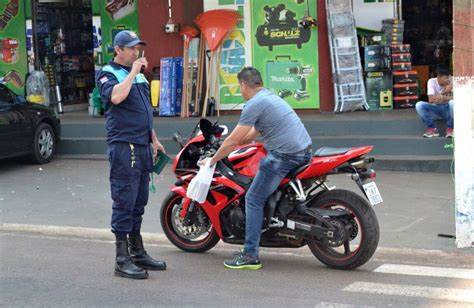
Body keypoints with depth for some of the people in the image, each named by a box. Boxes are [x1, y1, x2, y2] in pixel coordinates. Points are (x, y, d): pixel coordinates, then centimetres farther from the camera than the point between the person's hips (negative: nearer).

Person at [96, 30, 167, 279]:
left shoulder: (139, 74, 20)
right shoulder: (107, 74, -4)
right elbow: (116, 97, -27)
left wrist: (154, 140, 24)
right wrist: (133, 72, -17)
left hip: (143, 147, 8)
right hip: (123, 146, -8)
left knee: (139, 202, 13)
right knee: (124, 202, -7)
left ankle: (137, 252, 22)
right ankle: (122, 260, -2)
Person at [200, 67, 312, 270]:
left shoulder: (254, 104, -10)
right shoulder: (269, 96, 20)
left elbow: (233, 140, -8)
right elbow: (254, 133, 28)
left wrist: (212, 160, 4)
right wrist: (226, 145, 31)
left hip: (285, 156, -10)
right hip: (304, 151, 10)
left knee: (254, 200, -3)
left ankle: (250, 256, -4)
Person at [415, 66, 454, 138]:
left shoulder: (451, 81, -11)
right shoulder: (432, 81, -10)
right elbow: (430, 100, -19)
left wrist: (439, 97, -22)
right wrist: (444, 92, -25)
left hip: (448, 110, -1)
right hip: (436, 110, 1)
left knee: (453, 103, -34)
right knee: (419, 105, -24)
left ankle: (450, 128, -14)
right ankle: (432, 128, -9)